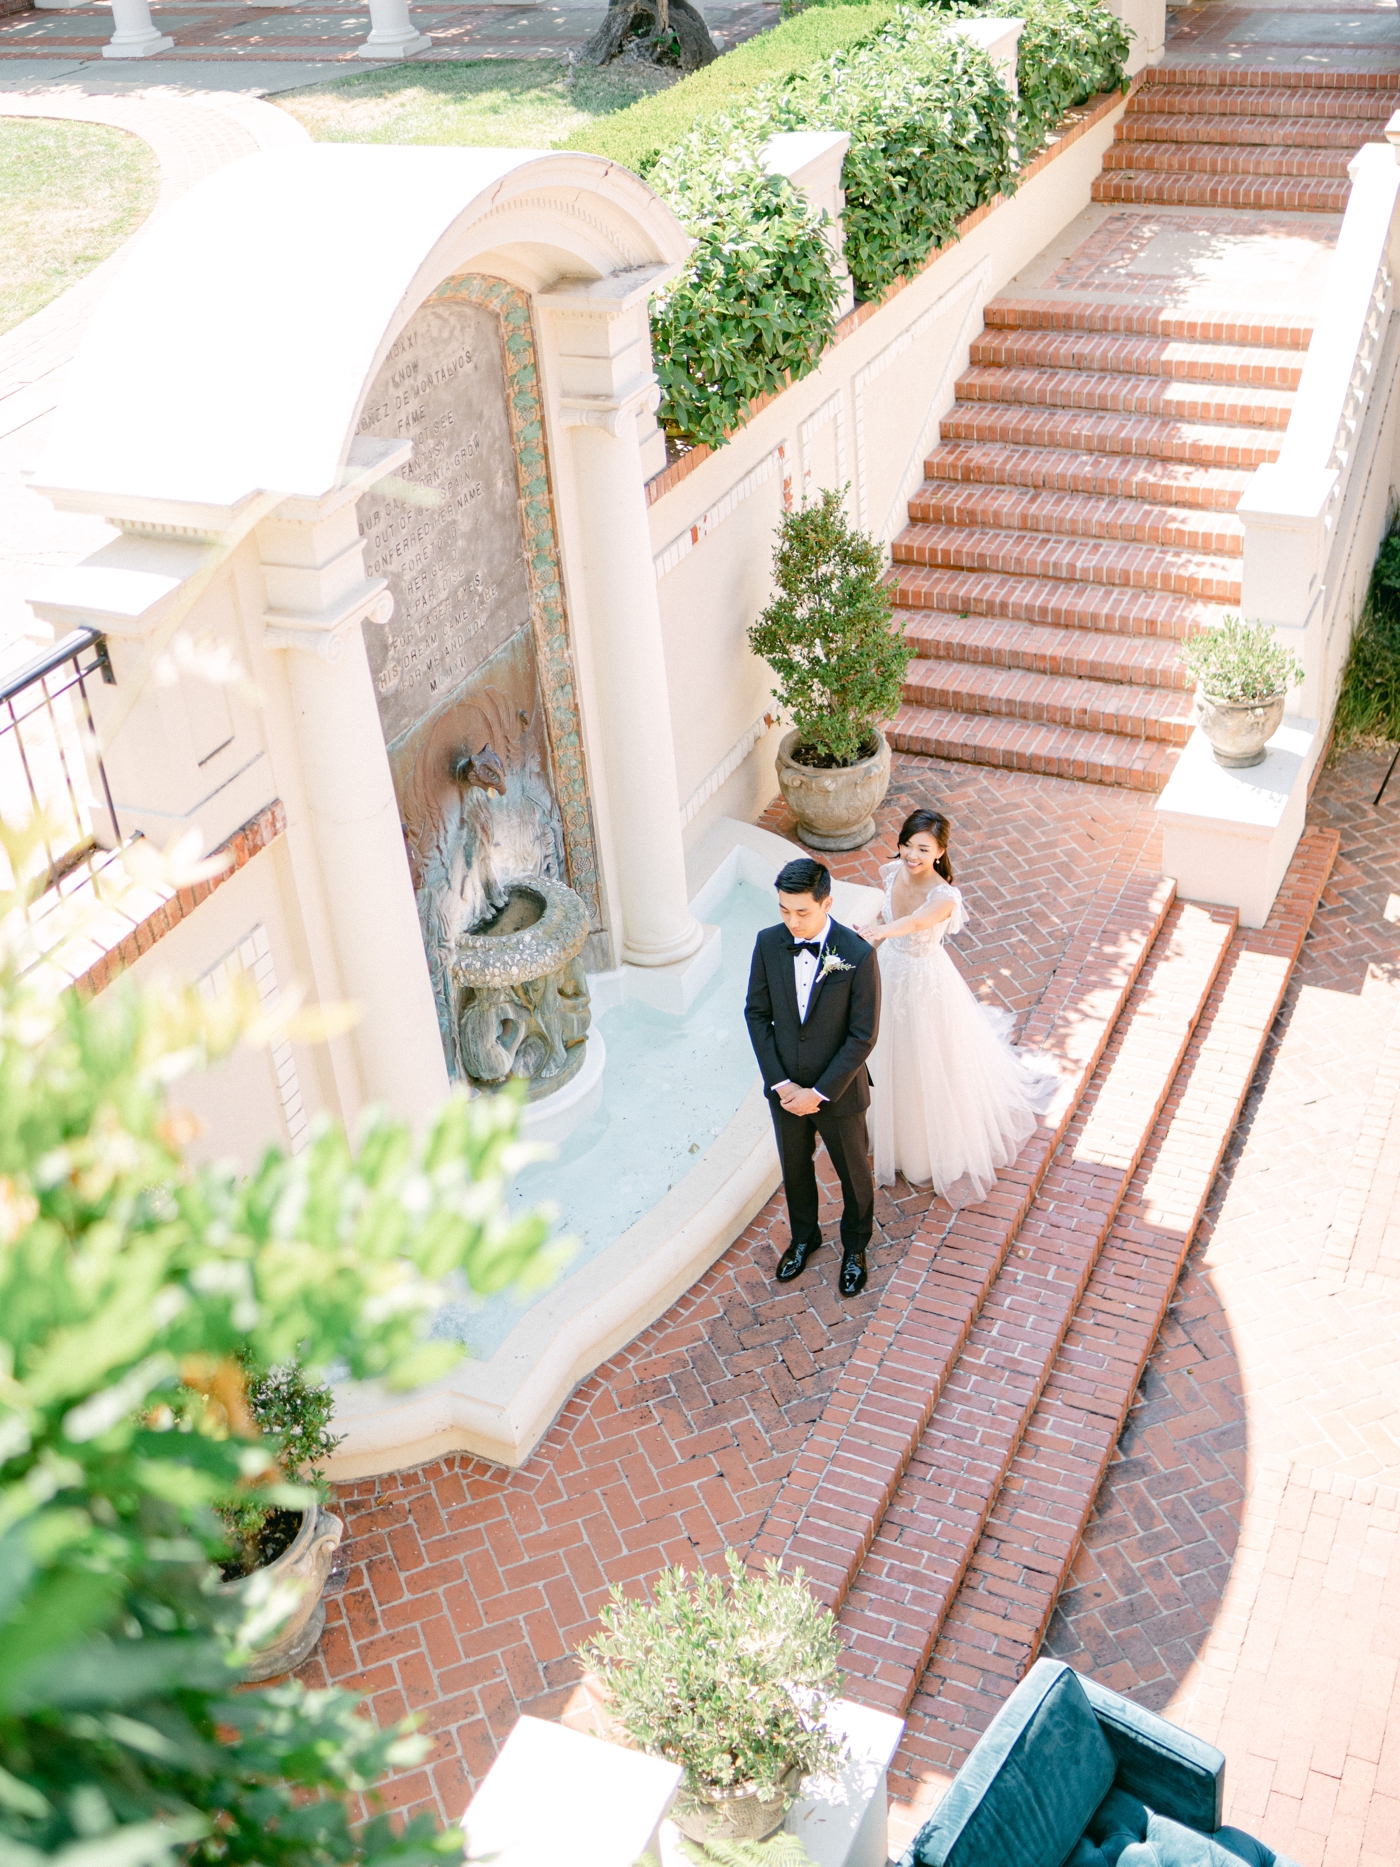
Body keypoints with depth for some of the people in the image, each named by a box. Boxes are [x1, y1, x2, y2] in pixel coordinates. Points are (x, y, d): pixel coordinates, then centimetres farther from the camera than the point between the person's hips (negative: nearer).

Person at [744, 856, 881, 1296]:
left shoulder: (858, 955, -24)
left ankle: (854, 1249, 45)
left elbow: (863, 1035, -19)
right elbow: (757, 1014, -4)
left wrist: (819, 1093, -19)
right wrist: (779, 1082, -10)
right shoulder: (769, 943, -13)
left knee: (854, 1173, 19)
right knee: (795, 1168, 24)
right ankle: (804, 1237, 51)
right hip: (786, 1087, 3)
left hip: (839, 1091, -3)